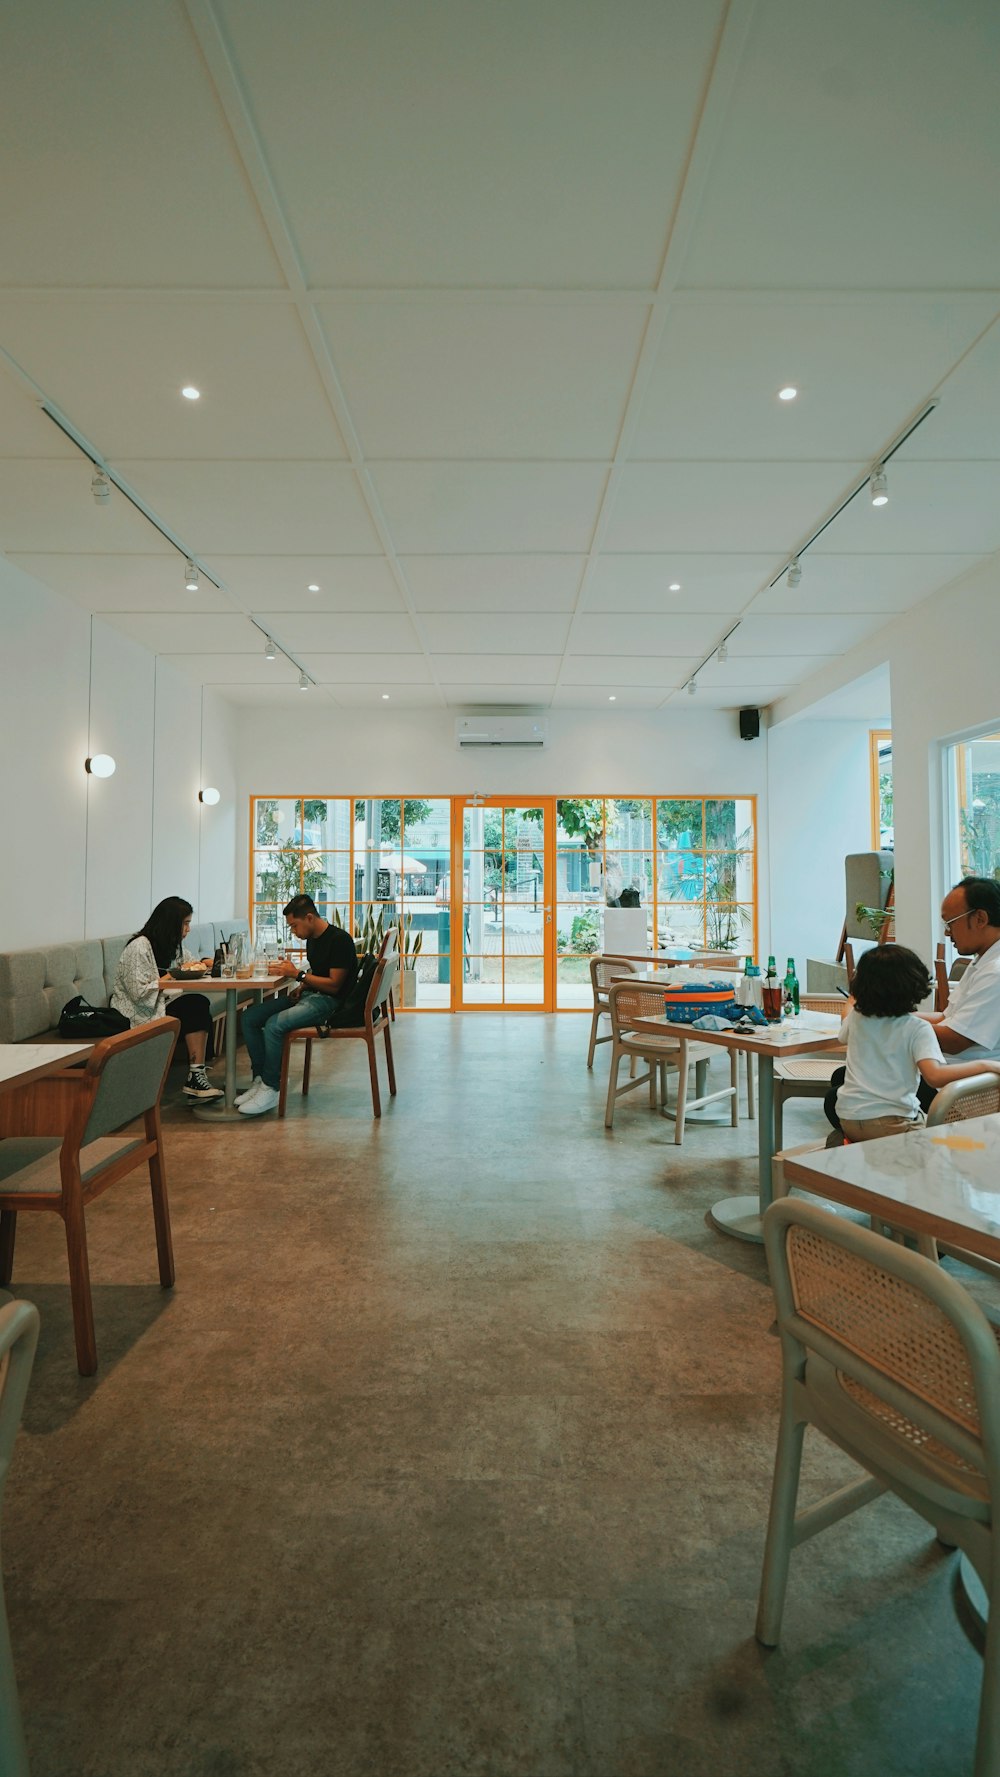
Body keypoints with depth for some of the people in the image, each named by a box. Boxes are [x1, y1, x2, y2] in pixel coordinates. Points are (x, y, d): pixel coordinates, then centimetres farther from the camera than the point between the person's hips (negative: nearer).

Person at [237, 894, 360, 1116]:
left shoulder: (340, 940, -16)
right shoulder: (312, 939, 13)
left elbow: (334, 985, -19)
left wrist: (298, 974, -16)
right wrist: (302, 986, 5)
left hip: (329, 1001, -10)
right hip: (308, 995, 10)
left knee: (274, 1024, -28)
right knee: (250, 1017, -4)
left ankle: (270, 1089, -14)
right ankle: (260, 1079, -2)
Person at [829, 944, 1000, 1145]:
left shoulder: (856, 1018, 4)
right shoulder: (917, 1028, -11)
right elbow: (934, 1076, -25)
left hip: (848, 1118, 4)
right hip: (891, 1123, -4)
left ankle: (847, 1143, 4)